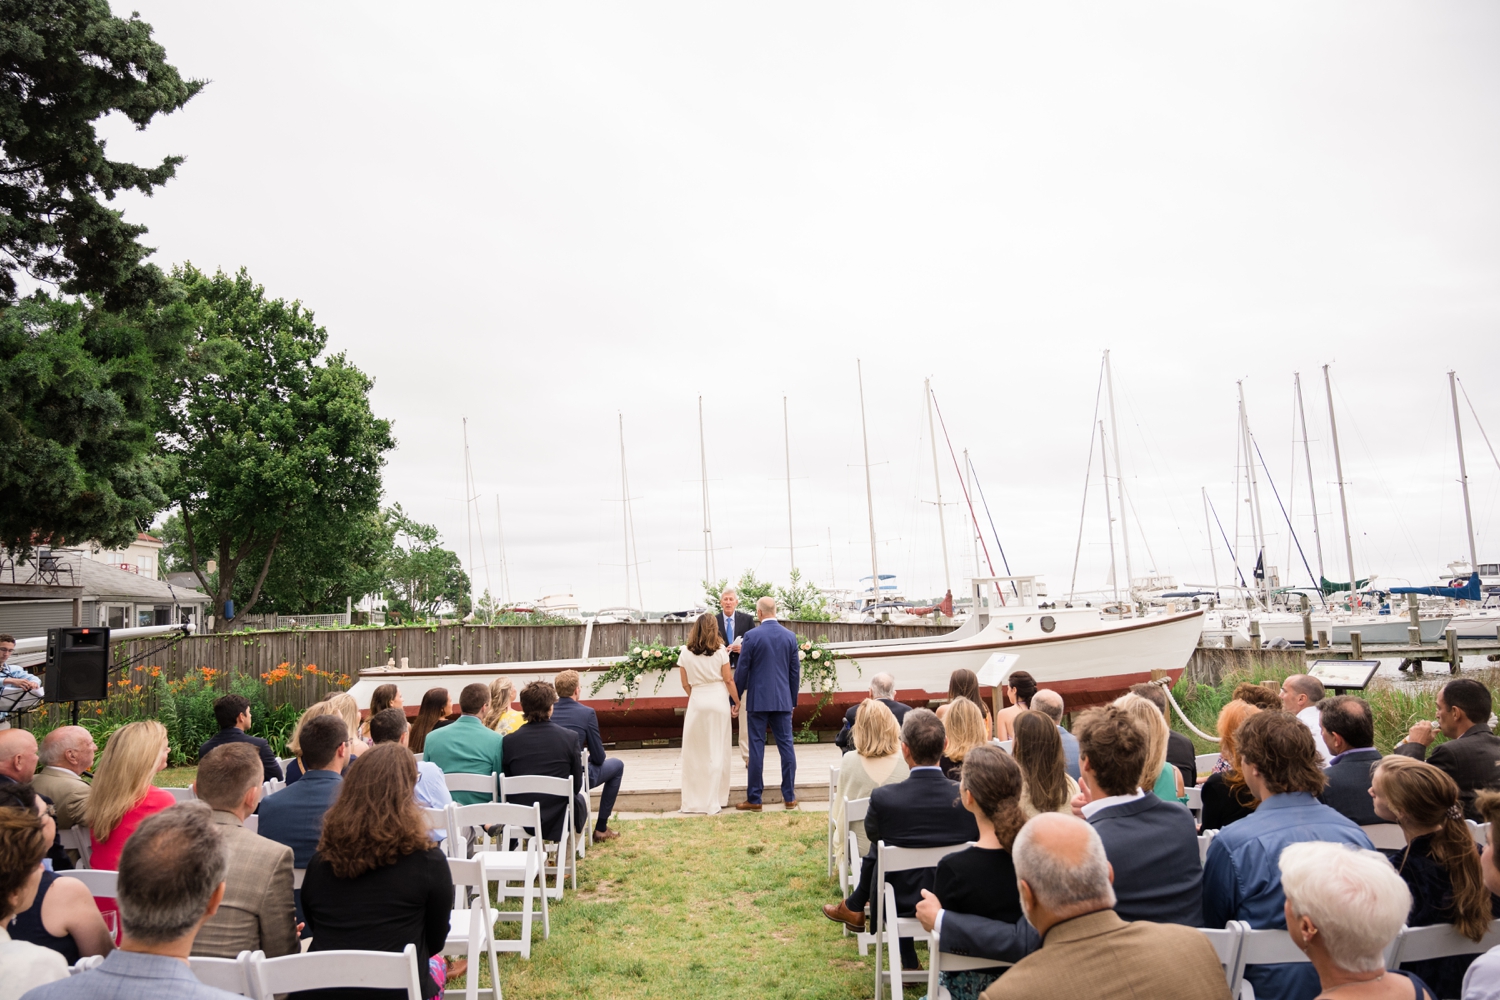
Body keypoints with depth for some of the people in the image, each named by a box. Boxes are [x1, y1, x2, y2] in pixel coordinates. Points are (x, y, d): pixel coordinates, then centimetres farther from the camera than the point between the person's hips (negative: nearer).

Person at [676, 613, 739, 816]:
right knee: (717, 751, 8)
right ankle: (715, 798, 13)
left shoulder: (686, 652, 1)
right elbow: (728, 680, -2)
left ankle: (694, 799, 15)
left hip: (697, 702, 1)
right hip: (718, 701, -1)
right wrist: (737, 701, 10)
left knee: (695, 751, 10)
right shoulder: (720, 650, -3)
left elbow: (685, 683, 5)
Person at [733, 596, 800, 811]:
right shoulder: (790, 636, 3)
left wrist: (737, 696, 6)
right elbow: (795, 671, 7)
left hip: (758, 700, -3)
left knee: (756, 747, 2)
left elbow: (742, 670, -6)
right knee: (786, 745, 7)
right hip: (783, 700, 3)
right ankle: (789, 797, 11)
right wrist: (792, 700, 16)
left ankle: (754, 799, 7)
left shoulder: (752, 636, -9)